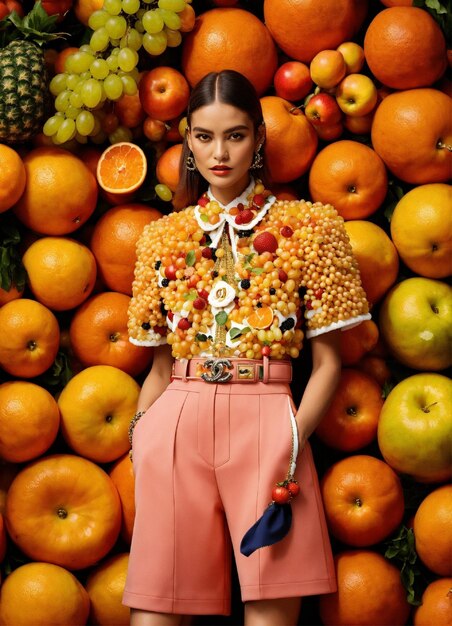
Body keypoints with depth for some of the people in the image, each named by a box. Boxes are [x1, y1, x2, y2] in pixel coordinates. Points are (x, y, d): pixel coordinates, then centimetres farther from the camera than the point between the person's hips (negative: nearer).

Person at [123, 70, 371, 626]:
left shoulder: (309, 226, 6)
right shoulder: (163, 237, 14)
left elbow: (327, 362, 5)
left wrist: (294, 440, -9)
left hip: (266, 421, -2)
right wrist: (139, 434, 1)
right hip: (176, 423, 2)